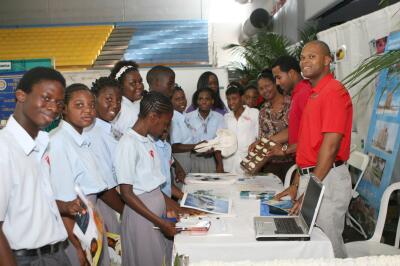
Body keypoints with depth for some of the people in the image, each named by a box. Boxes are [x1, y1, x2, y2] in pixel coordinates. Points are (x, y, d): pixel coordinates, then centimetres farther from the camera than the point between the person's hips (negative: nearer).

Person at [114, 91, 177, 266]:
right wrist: (159, 222, -18)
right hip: (141, 214, -8)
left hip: (158, 208, 8)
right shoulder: (128, 144, -19)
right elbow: (127, 194, -19)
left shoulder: (149, 140, 5)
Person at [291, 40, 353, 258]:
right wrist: (300, 182, 18)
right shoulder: (313, 94, 17)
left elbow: (331, 144, -18)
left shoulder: (334, 91, -11)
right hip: (312, 176, 9)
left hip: (327, 178, -9)